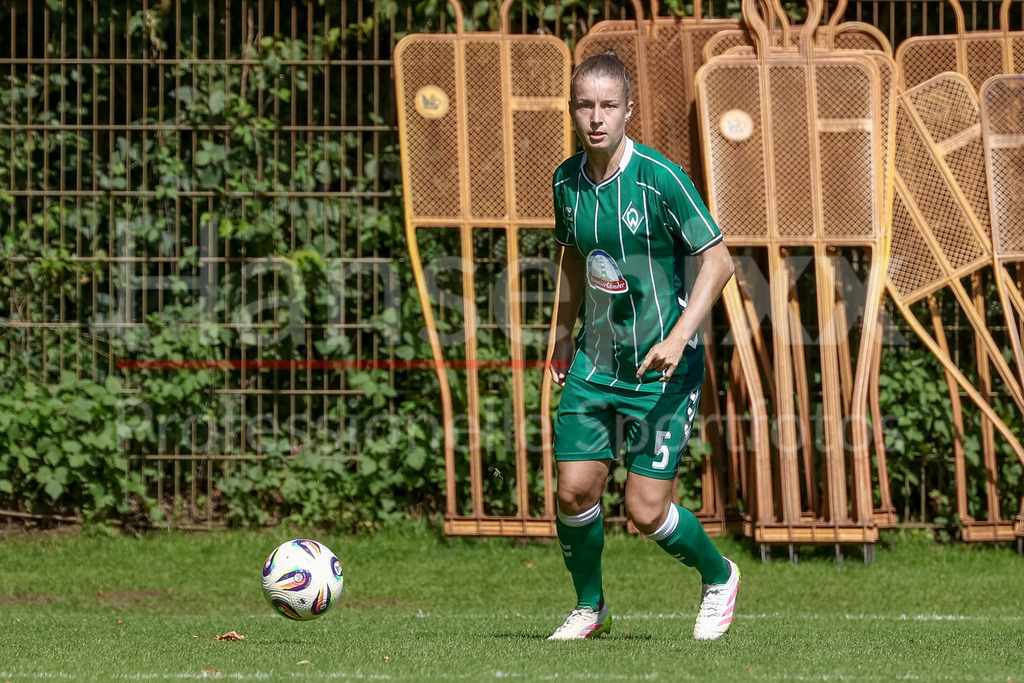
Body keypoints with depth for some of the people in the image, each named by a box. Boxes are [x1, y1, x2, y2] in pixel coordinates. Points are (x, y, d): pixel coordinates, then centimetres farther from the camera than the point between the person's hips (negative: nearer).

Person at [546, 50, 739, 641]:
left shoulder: (661, 179, -17)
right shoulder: (568, 181, 2)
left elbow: (718, 260, -14)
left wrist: (680, 336, -24)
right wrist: (563, 335, 21)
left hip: (663, 368, -5)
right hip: (595, 362, 5)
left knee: (646, 510, -7)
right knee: (575, 491, -3)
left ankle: (719, 577, 23)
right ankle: (590, 608, 22)